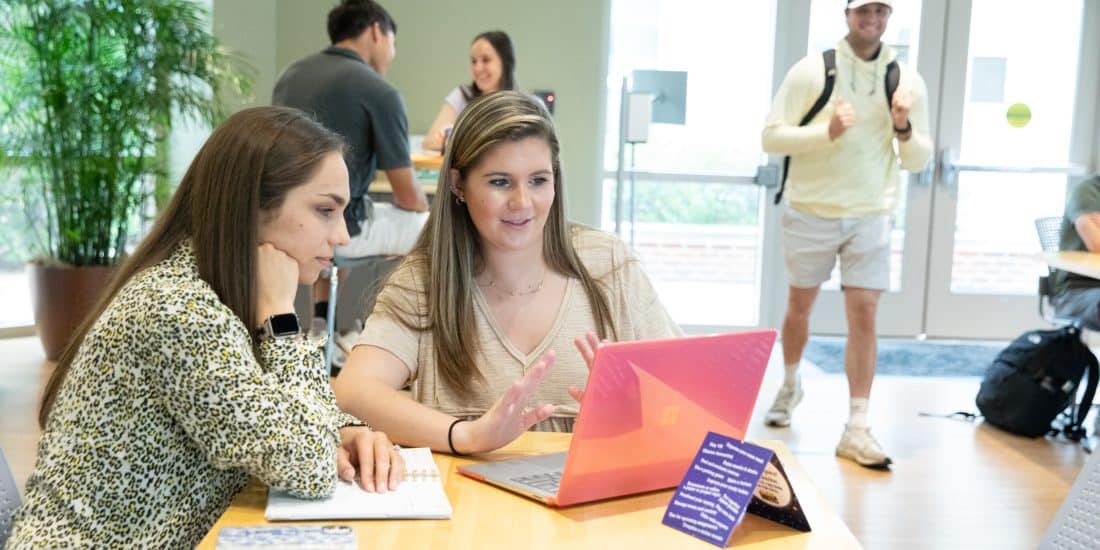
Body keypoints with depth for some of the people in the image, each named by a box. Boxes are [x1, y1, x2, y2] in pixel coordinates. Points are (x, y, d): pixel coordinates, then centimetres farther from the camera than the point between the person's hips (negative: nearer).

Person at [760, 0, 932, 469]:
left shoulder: (907, 80, 2)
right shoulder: (811, 70, -6)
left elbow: (918, 161, 6)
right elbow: (771, 136, -9)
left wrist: (904, 129, -15)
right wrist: (826, 131, -23)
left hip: (871, 217, 1)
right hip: (810, 212, -1)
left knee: (863, 316, -6)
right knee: (800, 306, 14)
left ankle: (856, 429, -3)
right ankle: (790, 385, 40)